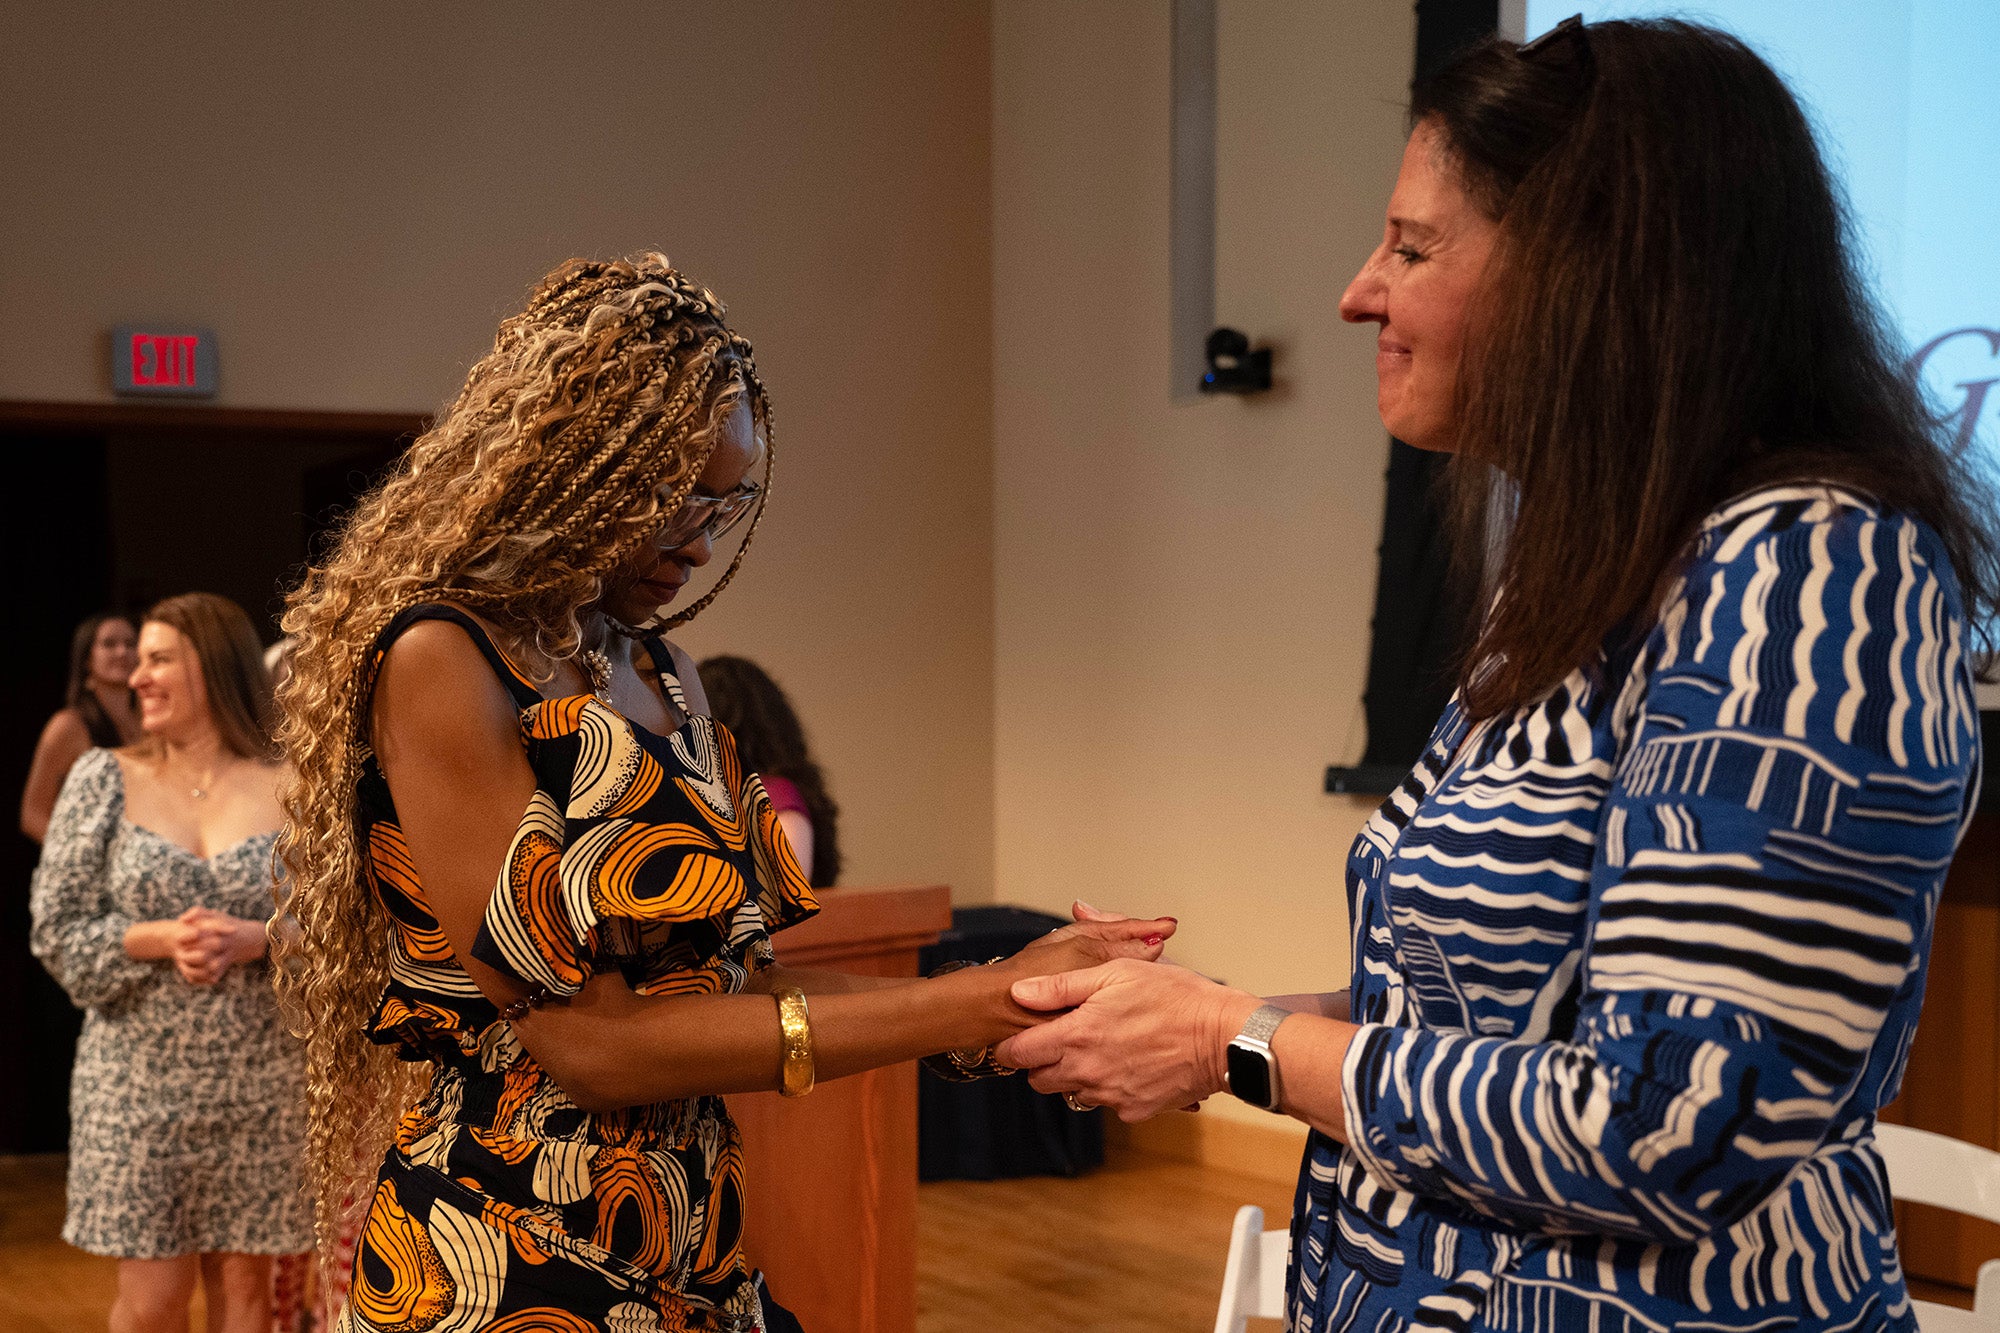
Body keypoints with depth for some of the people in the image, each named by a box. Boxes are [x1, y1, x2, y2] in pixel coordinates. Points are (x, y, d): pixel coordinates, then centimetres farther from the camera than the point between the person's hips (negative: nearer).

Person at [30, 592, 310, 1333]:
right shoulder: (103, 780, 1)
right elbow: (57, 931, -1)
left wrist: (255, 939, -18)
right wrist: (157, 941, -17)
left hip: (262, 1084, 0)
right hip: (139, 1082, 0)